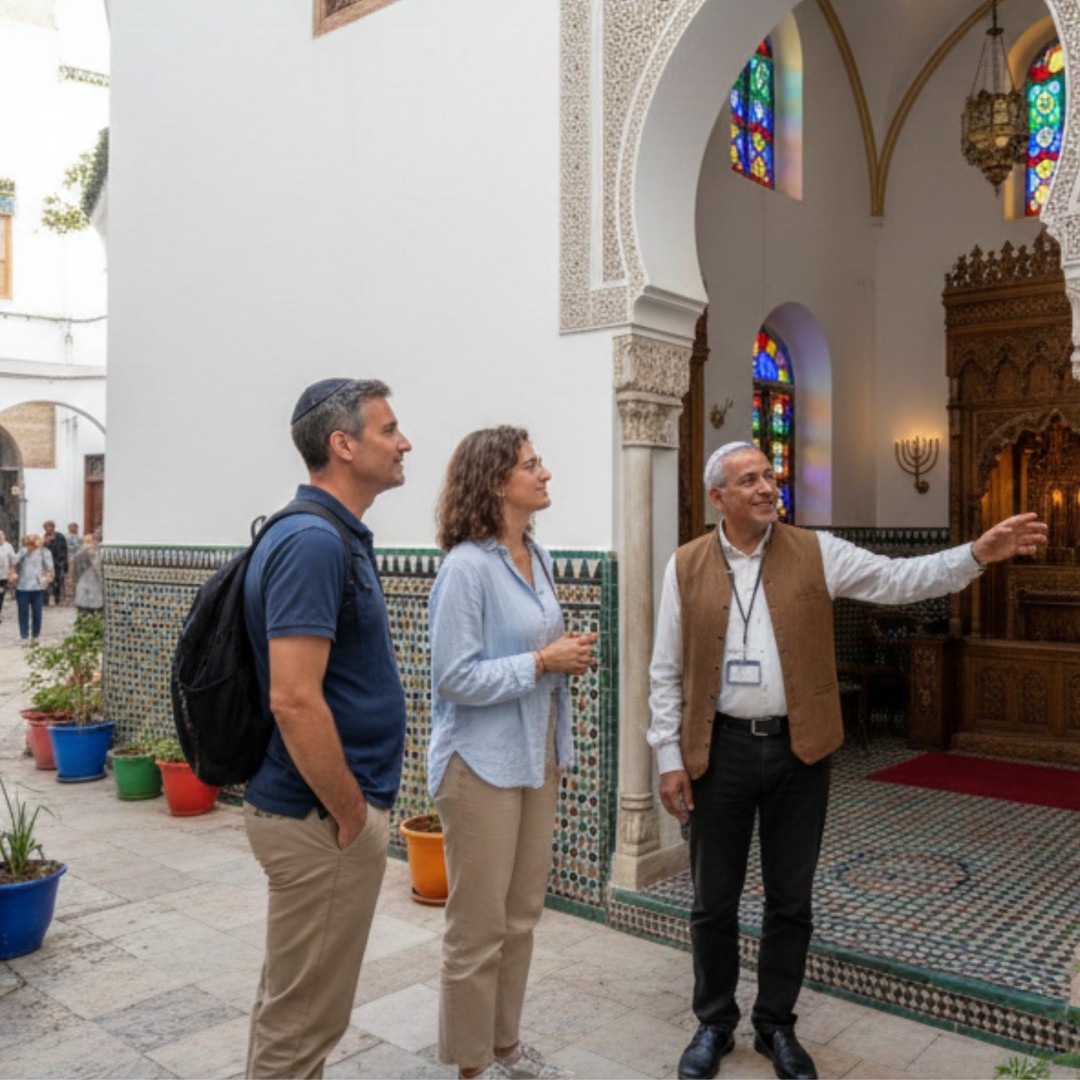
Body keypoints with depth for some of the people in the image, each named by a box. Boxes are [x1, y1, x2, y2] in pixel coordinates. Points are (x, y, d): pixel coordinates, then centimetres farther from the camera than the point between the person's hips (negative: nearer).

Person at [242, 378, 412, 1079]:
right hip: (322, 818, -10)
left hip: (327, 811, 10)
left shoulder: (339, 536, 10)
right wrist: (352, 817, -17)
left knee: (292, 1001, 23)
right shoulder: (313, 541, -21)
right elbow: (293, 700, -28)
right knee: (304, 1017, 7)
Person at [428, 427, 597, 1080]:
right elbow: (454, 677, -20)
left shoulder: (538, 556, 8)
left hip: (536, 753, 8)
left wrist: (570, 655, 2)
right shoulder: (467, 566, -18)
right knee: (480, 925, 6)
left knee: (523, 914, 18)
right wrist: (543, 662, -18)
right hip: (483, 762, -8)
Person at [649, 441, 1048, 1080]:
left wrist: (980, 553, -21)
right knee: (714, 902, 11)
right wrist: (669, 759, -2)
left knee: (791, 901, 13)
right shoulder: (686, 567, -1)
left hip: (799, 750, 1)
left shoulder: (816, 553, 0)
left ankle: (777, 1025, 33)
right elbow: (668, 673, 0)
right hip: (720, 751, 0)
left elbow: (901, 579, -6)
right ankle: (715, 1024, 32)